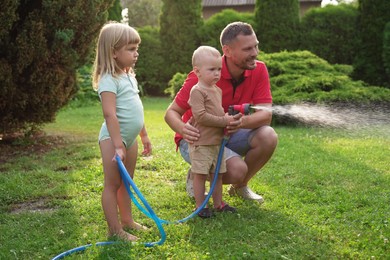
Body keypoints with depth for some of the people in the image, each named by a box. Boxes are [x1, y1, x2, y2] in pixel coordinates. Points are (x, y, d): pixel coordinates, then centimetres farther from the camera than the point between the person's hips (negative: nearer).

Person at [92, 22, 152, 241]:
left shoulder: (129, 76, 13)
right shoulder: (109, 80, -16)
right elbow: (110, 114, -23)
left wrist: (144, 136, 22)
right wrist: (118, 145, -27)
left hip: (131, 138, 9)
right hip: (114, 138, -9)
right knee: (113, 184, -1)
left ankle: (127, 220, 31)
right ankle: (115, 230, 6)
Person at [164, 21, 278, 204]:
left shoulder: (259, 70, -12)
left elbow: (266, 114, -21)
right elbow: (171, 112, -19)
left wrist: (243, 121, -44)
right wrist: (183, 129, -44)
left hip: (229, 134, 5)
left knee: (268, 137, -23)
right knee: (237, 169, -30)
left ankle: (240, 186, 5)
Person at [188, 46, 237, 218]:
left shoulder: (217, 90, 14)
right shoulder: (197, 91, -14)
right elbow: (201, 116, -22)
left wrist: (227, 117, 5)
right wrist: (224, 121, -18)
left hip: (217, 141, 8)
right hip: (201, 143, -8)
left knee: (217, 174, 14)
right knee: (200, 175, 0)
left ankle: (218, 203, 25)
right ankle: (200, 207, 9)